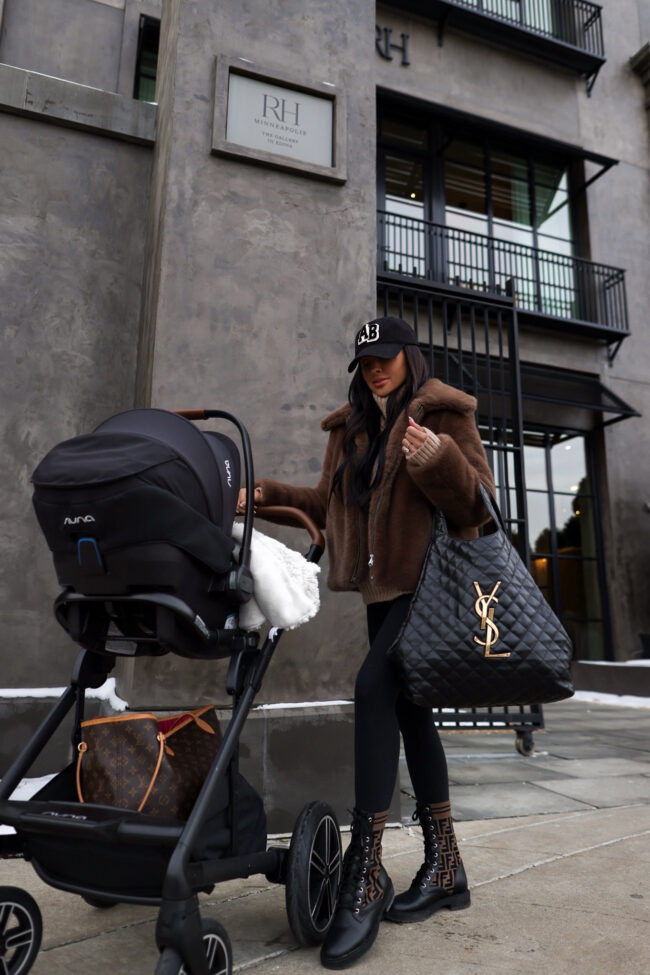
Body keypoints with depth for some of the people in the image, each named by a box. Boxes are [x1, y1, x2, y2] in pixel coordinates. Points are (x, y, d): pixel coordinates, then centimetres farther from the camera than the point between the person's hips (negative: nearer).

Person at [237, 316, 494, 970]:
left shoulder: (444, 413, -1)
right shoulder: (350, 426, 17)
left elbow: (478, 502, -7)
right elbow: (331, 503, 21)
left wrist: (437, 459, -25)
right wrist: (269, 495, 14)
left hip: (431, 580, -6)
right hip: (383, 587, 7)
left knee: (374, 687, -22)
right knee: (408, 711, 8)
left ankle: (365, 875, -14)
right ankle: (444, 868, 20)